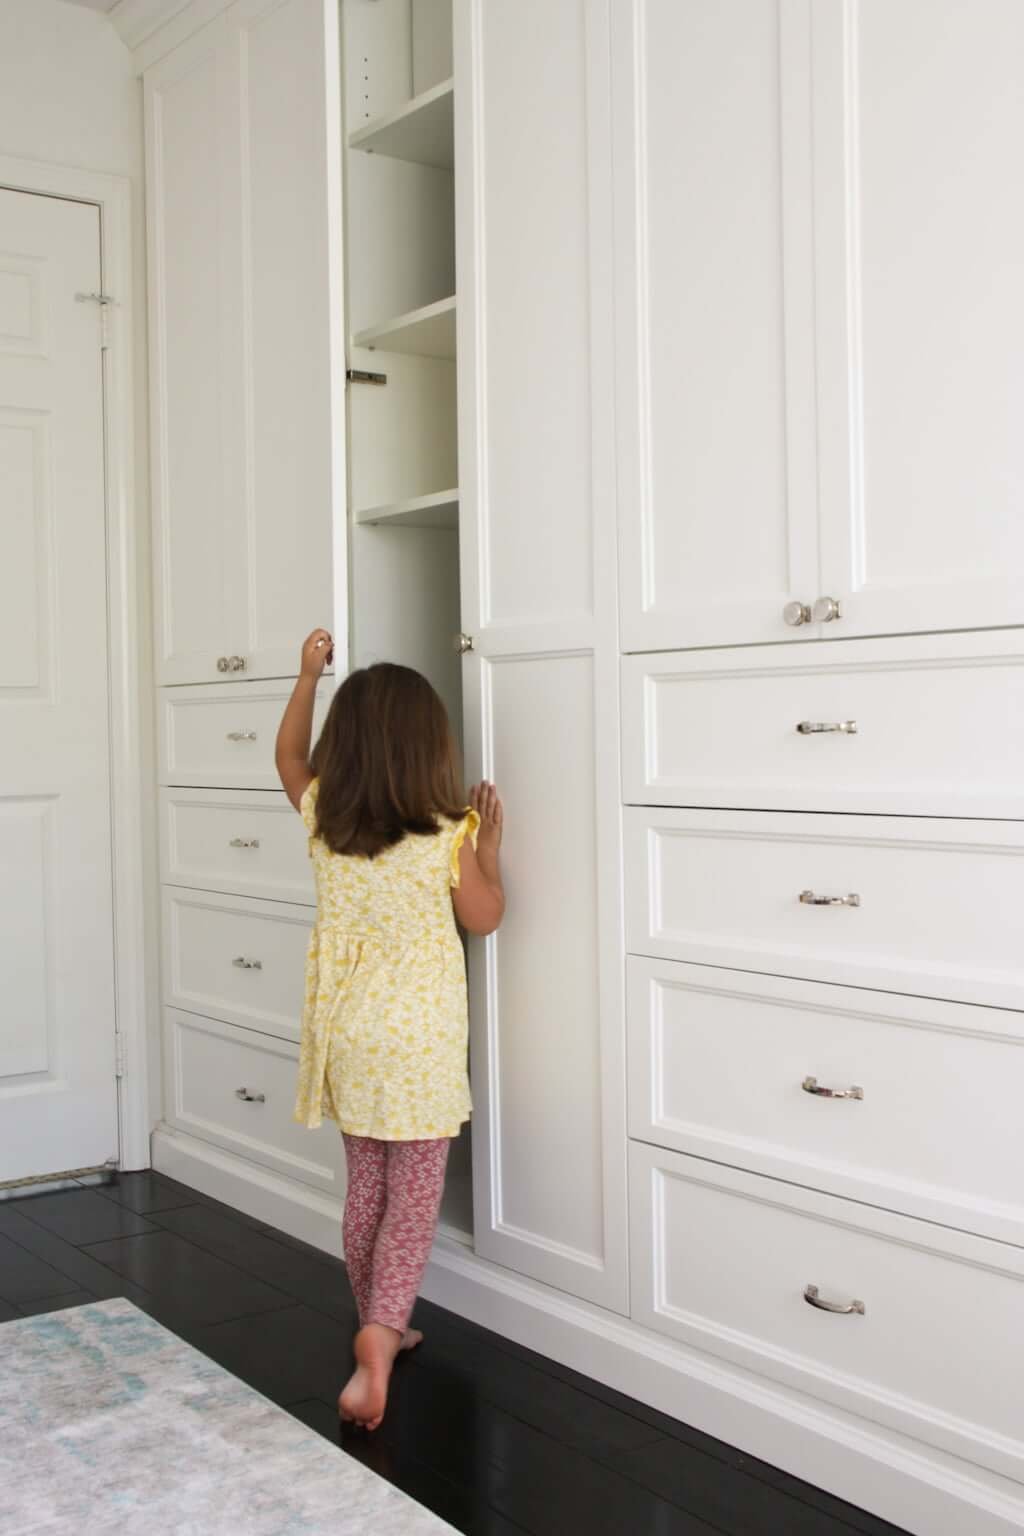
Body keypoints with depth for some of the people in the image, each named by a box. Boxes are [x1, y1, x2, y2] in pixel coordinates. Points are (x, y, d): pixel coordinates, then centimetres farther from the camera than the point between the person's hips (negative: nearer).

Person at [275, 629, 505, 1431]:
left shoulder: (323, 819, -5)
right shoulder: (447, 835, -15)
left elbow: (290, 759, 16)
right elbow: (485, 916, 0)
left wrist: (308, 678, 18)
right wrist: (490, 841, 9)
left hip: (347, 1031, 4)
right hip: (418, 1035, -4)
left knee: (366, 1186, 17)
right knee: (416, 1196, 3)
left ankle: (378, 1327, 30)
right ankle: (383, 1329, -14)